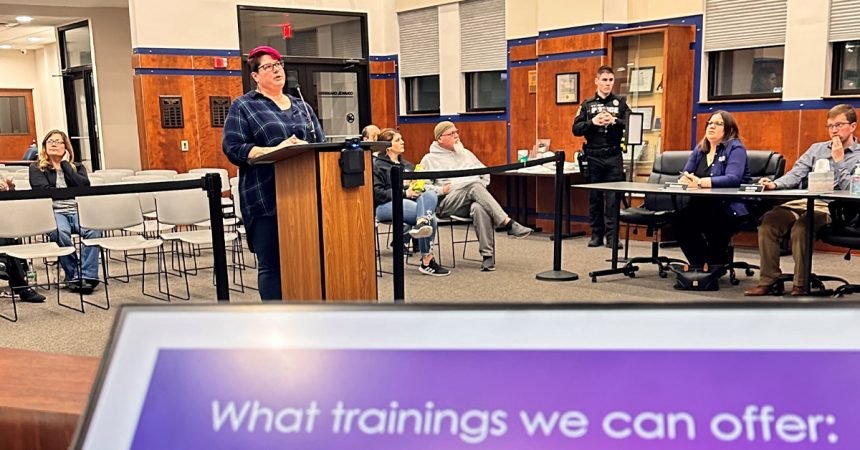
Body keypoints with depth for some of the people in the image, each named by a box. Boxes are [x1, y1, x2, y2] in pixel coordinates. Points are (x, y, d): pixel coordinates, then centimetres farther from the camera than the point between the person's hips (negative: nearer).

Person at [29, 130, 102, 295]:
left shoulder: (77, 166, 22)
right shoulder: (36, 168, 15)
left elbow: (84, 186, 0)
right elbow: (43, 191, -2)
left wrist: (65, 164, 5)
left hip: (78, 211, 2)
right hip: (53, 212, -2)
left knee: (94, 230, -34)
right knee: (60, 233, -38)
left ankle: (87, 275, -33)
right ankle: (73, 276, -23)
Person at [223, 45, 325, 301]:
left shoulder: (300, 106, 19)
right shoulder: (243, 107, 4)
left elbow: (321, 144, 16)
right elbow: (233, 149, -6)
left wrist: (307, 149, -8)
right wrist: (275, 150, -19)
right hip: (267, 199, -4)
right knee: (272, 265, -2)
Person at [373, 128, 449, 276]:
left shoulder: (407, 165, 28)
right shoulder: (377, 165, 5)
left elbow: (418, 183, 27)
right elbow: (377, 192, -7)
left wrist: (417, 188, 1)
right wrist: (404, 193, -16)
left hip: (410, 201, 6)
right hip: (387, 206, -6)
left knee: (430, 194, -31)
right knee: (430, 216, -32)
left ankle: (422, 223, -51)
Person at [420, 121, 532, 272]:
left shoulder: (465, 153, 26)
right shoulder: (429, 160, 12)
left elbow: (485, 173, 27)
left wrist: (482, 187, 7)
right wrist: (442, 190, -10)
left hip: (474, 199, 3)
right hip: (447, 203, -3)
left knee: (480, 208, -37)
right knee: (475, 186, -35)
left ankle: (488, 255, -39)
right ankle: (508, 224, -41)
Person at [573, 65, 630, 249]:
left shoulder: (620, 103, 8)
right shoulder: (587, 105, 9)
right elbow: (576, 129, 1)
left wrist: (615, 121, -18)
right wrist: (593, 122, -13)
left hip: (614, 157, -1)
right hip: (593, 157, 1)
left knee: (613, 198, -2)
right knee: (594, 198, 6)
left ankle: (612, 236, 2)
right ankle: (596, 234, 14)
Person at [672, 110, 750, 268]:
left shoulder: (735, 148, -4)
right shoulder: (699, 149, 17)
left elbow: (733, 179, -21)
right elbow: (684, 175, 10)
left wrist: (700, 182, -30)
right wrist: (686, 180, -16)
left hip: (730, 209, -6)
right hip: (702, 206, 6)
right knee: (679, 218, -25)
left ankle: (718, 261, -10)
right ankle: (699, 263, -6)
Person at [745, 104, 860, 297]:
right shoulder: (817, 148, 22)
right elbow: (796, 174, 12)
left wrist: (838, 160, -5)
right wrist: (775, 184, -7)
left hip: (832, 209, -5)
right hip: (803, 202, 5)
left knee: (800, 227, -35)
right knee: (769, 221, -23)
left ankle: (801, 284, -21)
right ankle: (768, 280, -18)